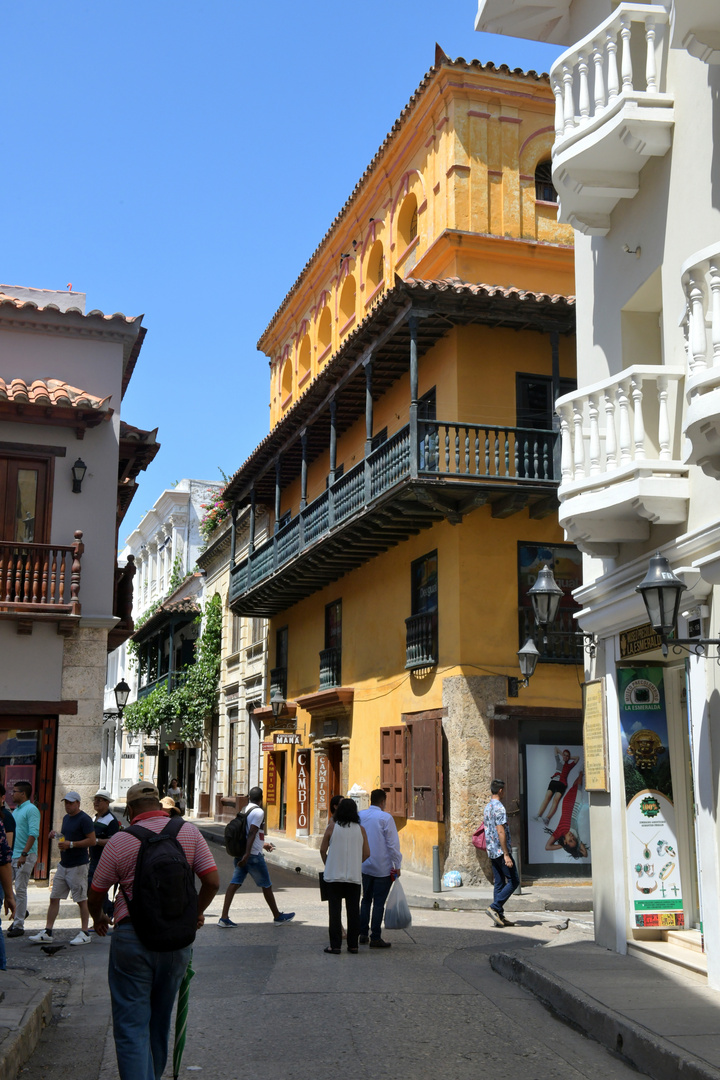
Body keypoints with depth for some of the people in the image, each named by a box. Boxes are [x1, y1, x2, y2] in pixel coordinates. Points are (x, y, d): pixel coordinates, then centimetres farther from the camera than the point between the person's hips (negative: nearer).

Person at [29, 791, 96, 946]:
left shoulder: (84, 819, -12)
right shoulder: (66, 818, 15)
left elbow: (92, 841, -17)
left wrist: (70, 844, -20)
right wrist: (56, 836, 5)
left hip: (78, 866, -8)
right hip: (63, 864, 9)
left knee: (81, 900, -1)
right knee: (54, 898, 6)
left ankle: (85, 933, 6)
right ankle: (47, 932, 11)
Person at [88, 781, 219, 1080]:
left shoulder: (119, 841, -5)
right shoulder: (189, 832, 1)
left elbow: (96, 894, 3)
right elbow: (212, 880, -2)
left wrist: (98, 919, 24)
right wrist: (197, 912, 16)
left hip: (132, 937, -3)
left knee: (131, 1024, 2)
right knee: (161, 1018, 21)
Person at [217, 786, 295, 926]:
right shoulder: (258, 812, -13)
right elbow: (251, 833, -22)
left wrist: (263, 845, 36)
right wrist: (247, 855, -26)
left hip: (240, 854, 8)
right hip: (254, 856, -8)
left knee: (234, 883, 4)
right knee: (266, 885, 5)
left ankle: (224, 917, -2)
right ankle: (278, 917, 17)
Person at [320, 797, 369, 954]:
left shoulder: (332, 827, -3)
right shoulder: (360, 829, 2)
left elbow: (322, 850, 1)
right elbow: (366, 854, 4)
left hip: (334, 876, -1)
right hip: (354, 876, 2)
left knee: (335, 910, 3)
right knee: (353, 911, 8)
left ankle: (335, 945, 2)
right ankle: (353, 945, 11)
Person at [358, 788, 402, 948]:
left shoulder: (360, 815, 3)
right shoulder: (385, 818, -13)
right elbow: (393, 844, -12)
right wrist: (397, 866, -4)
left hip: (364, 865, 5)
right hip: (382, 867, -5)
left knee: (366, 899, 17)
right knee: (379, 902, 0)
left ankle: (363, 934, 17)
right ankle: (375, 938, 2)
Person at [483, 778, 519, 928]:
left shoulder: (487, 808, 14)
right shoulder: (499, 808, -15)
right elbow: (501, 832, -20)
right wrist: (506, 855, -20)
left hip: (492, 852, 9)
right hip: (501, 851, -9)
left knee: (499, 883, 10)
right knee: (513, 881, -3)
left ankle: (499, 916, 8)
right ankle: (494, 907, -9)